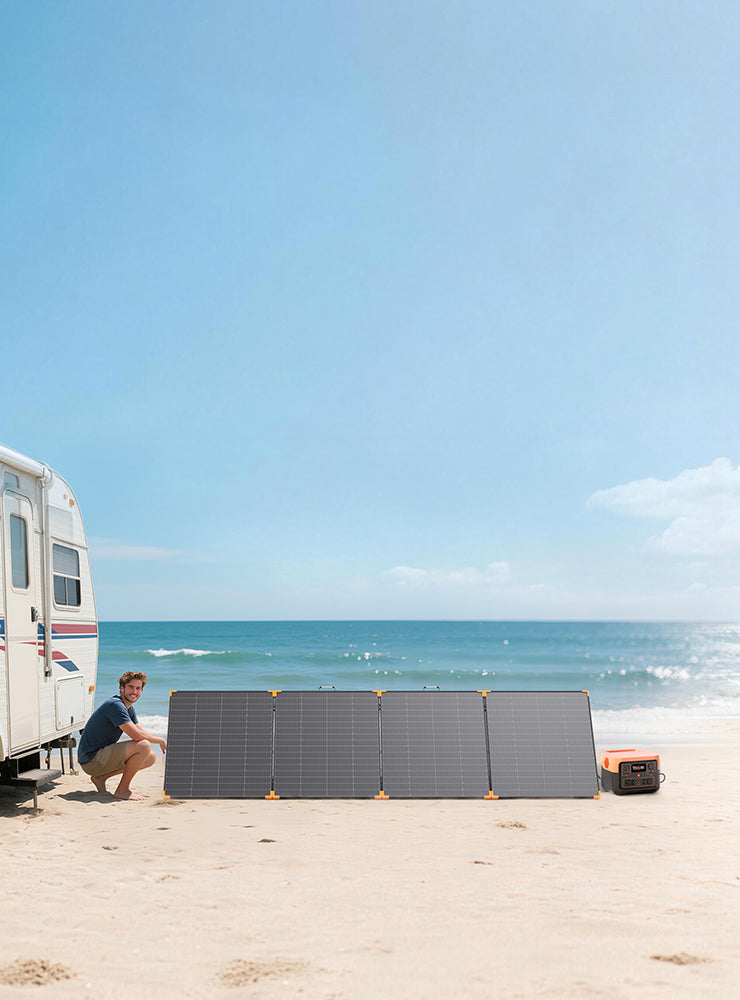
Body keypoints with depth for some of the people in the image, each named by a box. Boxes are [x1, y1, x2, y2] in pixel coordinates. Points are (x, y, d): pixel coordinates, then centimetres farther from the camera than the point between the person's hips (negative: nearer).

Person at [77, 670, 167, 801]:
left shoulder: (129, 708, 12)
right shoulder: (115, 705, -20)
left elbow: (141, 732, 16)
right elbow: (137, 735, -26)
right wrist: (160, 740, -11)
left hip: (103, 754, 10)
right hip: (91, 759, -10)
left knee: (151, 757, 7)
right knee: (144, 746, -24)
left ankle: (101, 777, 10)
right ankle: (122, 790, -9)